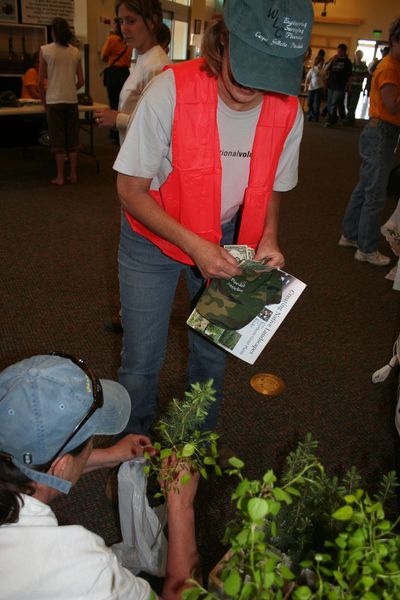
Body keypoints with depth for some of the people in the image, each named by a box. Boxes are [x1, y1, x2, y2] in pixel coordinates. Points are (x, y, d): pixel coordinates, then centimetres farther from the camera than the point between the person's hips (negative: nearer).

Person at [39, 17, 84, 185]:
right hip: (72, 100, 3)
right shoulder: (75, 52, 4)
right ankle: (73, 174, 15)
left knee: (58, 139, 3)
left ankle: (60, 177, 6)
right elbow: (81, 81, 6)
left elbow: (41, 80, -4)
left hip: (54, 100, -2)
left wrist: (43, 99, 10)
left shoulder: (45, 50, -3)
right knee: (72, 139, 10)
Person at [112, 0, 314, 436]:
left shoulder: (288, 112, -15)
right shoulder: (170, 91, -27)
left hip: (225, 236, 3)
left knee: (212, 353, 14)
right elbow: (131, 190, -19)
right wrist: (194, 246, -30)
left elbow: (269, 187, 3)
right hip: (153, 233, -2)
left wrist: (268, 237, -17)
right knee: (142, 359, 2)